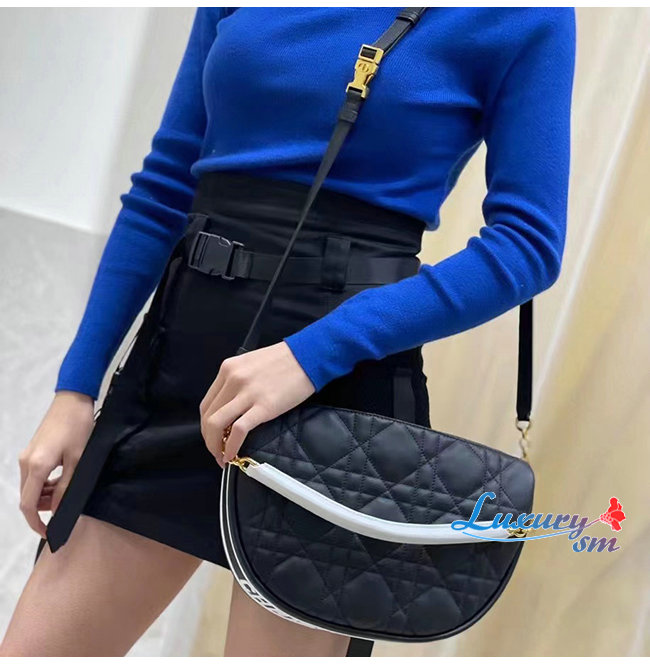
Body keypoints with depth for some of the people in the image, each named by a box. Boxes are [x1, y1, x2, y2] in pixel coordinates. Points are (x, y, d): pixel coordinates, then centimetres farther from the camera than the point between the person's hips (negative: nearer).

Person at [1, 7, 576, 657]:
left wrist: (313, 354, -20)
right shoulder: (232, 13, 9)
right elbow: (163, 188, 9)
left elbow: (529, 242, -10)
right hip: (179, 345, 5)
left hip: (337, 382, -4)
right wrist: (76, 387, 4)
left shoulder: (520, 17, -4)